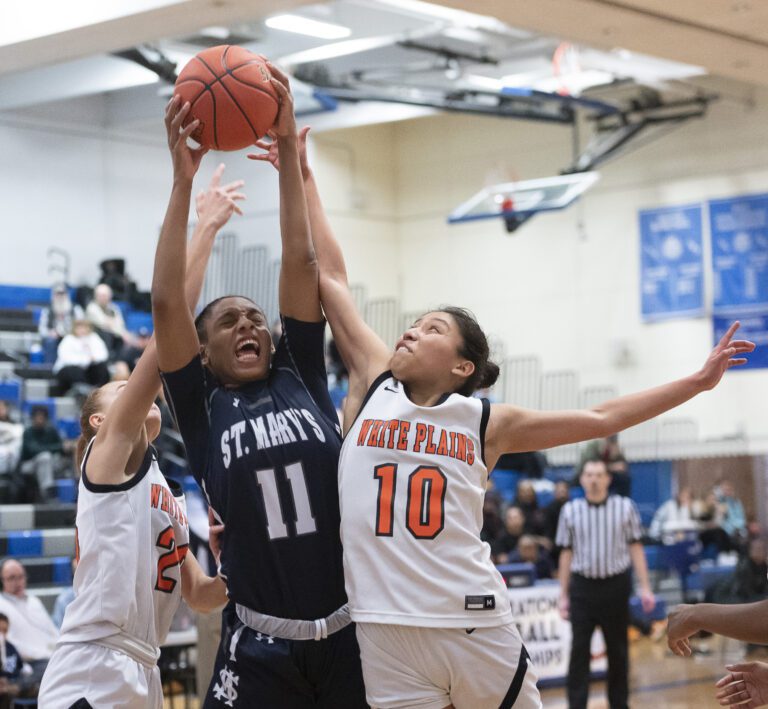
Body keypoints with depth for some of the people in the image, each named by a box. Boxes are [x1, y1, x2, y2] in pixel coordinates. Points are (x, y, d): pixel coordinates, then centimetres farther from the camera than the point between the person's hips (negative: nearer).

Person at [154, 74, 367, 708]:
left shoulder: (302, 381, 9)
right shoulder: (203, 407, 4)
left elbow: (301, 263, 4)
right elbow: (167, 302, -6)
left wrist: (288, 150, 0)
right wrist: (184, 179, -9)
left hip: (348, 634, 2)